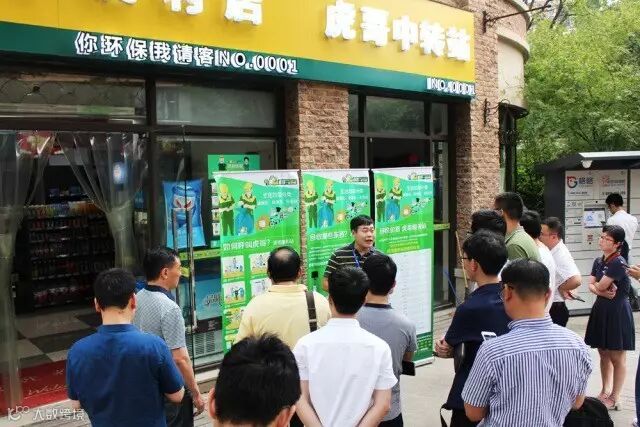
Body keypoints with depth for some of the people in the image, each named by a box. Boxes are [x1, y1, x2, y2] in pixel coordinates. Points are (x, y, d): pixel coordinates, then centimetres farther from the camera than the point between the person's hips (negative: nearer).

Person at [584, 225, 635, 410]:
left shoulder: (618, 263, -18)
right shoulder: (598, 261, 8)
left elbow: (600, 286, -18)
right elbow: (591, 286, 5)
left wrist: (600, 287, 4)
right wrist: (603, 292, -14)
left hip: (617, 311, -8)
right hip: (601, 309, 8)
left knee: (616, 356, 3)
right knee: (603, 353, 16)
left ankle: (614, 398, 13)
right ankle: (605, 391, 29)